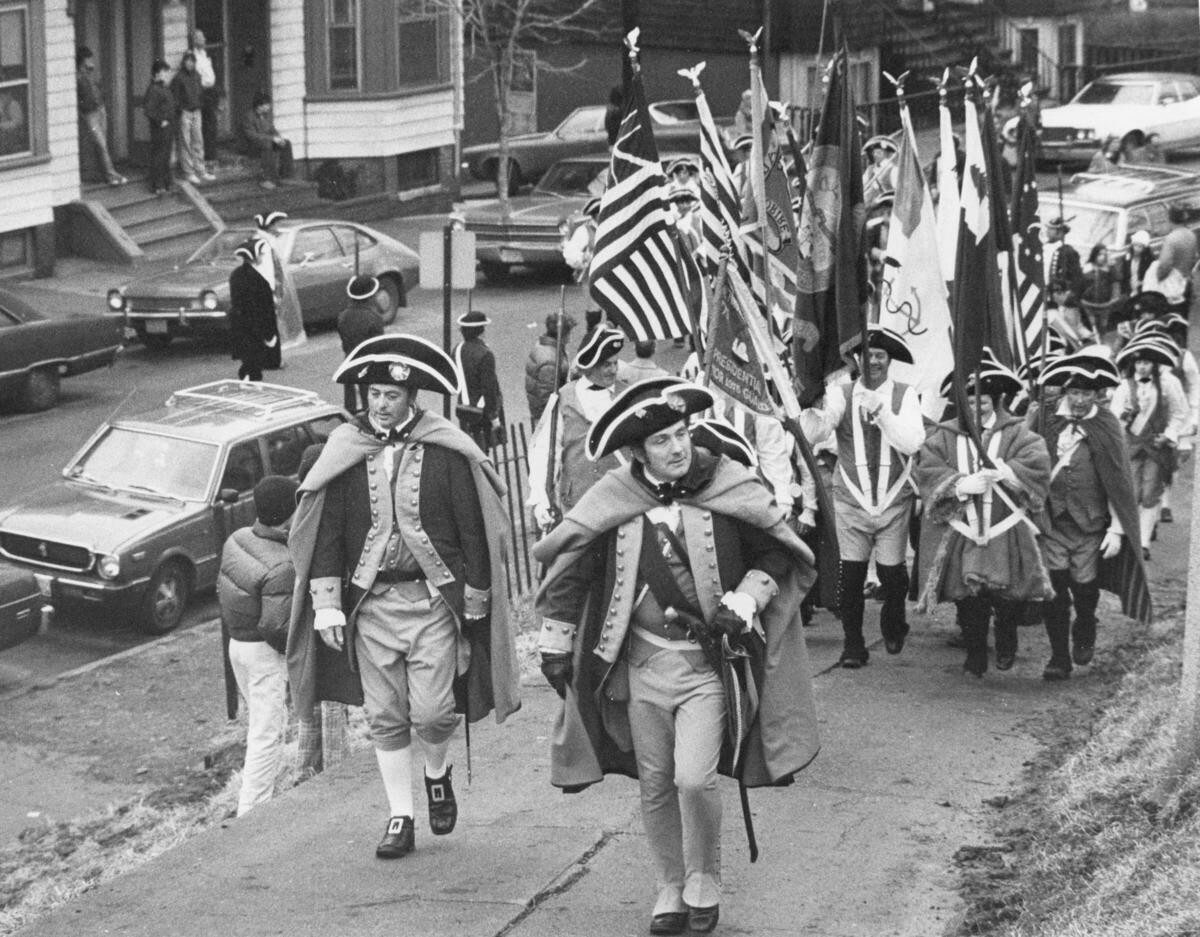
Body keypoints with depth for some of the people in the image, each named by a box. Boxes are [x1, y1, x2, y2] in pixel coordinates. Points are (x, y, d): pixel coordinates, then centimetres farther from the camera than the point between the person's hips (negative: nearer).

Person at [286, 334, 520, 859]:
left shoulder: (447, 452, -3)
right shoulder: (344, 453, 3)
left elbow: (474, 530, 0)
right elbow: (324, 531, 3)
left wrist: (474, 604, -1)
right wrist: (327, 604, -4)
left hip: (434, 599, -2)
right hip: (370, 603, 2)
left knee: (433, 711, -8)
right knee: (385, 718, 5)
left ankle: (437, 776, 24)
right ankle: (400, 818, 16)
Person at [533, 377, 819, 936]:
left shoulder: (728, 487, -8)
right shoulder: (613, 501, -5)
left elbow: (777, 554, 4)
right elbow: (568, 568, 6)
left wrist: (744, 601, -10)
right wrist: (555, 645, 7)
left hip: (707, 663, -2)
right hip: (642, 661, 2)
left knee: (694, 779, -15)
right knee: (655, 785, 9)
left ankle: (704, 884, 9)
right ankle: (669, 891, 27)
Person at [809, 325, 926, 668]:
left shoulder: (904, 395, 1)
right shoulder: (842, 393, 1)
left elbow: (913, 442, -11)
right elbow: (821, 428, -15)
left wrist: (880, 411, -21)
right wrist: (817, 417, -37)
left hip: (894, 502, 0)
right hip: (851, 501, 0)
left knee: (893, 575, 3)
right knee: (850, 576, -4)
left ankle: (893, 626, 33)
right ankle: (852, 645, 10)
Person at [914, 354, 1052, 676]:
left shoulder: (1016, 433, 3)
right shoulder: (945, 436, 6)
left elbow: (1036, 461, -13)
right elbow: (926, 469, -6)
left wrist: (1002, 473, -25)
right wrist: (960, 485, -20)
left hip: (1006, 537, -1)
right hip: (961, 537, 1)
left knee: (1009, 599, 0)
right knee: (969, 602, 2)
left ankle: (1006, 643, 30)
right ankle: (975, 657, 19)